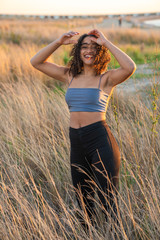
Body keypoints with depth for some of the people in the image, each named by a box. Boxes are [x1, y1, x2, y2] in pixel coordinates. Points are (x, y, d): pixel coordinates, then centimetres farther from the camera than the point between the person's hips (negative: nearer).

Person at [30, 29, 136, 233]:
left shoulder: (106, 78, -2)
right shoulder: (69, 75, 11)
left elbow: (130, 67, -22)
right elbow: (36, 62, 14)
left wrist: (106, 42, -13)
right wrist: (59, 42, 3)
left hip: (100, 140, -5)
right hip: (76, 142, 6)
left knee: (108, 200, -3)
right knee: (83, 201, 16)